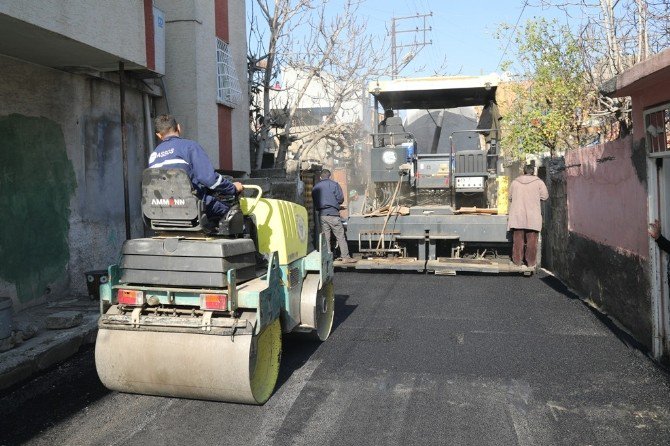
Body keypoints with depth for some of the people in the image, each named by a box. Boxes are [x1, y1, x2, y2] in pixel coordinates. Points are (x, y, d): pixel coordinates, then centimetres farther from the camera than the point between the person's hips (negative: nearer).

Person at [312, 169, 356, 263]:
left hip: (321, 215, 4)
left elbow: (314, 202, 11)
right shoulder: (334, 184, -2)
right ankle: (345, 257, -1)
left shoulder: (315, 187, 9)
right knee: (340, 236, 0)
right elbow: (340, 199, -4)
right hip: (333, 214, -4)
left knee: (325, 237, 9)